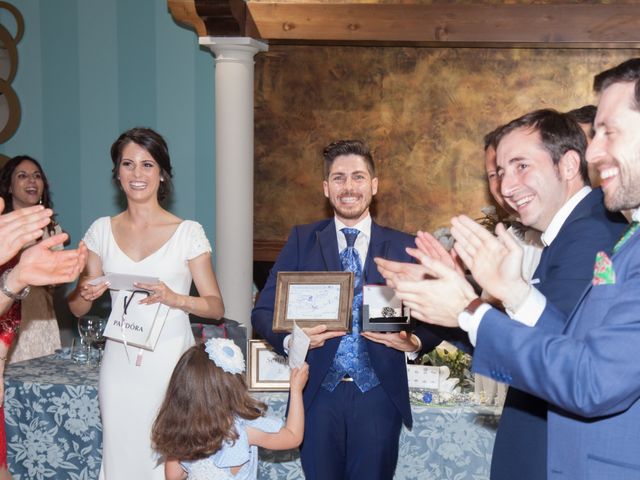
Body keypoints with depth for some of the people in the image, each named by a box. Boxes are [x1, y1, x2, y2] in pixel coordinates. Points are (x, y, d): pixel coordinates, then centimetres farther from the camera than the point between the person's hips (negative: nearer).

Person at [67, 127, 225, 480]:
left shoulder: (188, 232, -4)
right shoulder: (102, 230, 5)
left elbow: (216, 306, -3)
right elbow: (77, 309, 11)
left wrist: (174, 298, -20)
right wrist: (85, 294, -12)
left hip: (171, 361, -2)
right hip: (120, 362, 3)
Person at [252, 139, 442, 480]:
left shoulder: (403, 247, 3)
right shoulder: (303, 240, 3)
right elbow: (263, 310, -1)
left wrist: (415, 340, -20)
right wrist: (290, 338, -21)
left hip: (379, 394, 0)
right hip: (318, 392, 0)